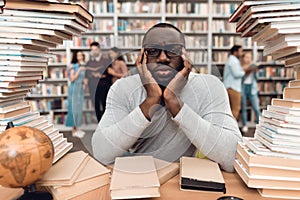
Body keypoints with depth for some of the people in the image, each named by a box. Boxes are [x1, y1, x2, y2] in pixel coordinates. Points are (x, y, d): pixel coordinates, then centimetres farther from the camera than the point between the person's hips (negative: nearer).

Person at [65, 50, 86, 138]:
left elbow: (84, 77, 9)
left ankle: (76, 128, 18)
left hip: (81, 89, 6)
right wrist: (79, 70, -17)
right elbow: (72, 79, -12)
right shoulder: (73, 66, -6)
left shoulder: (83, 66, 10)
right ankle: (74, 130, 3)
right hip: (74, 88, -6)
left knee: (79, 108, 9)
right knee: (74, 108, -3)